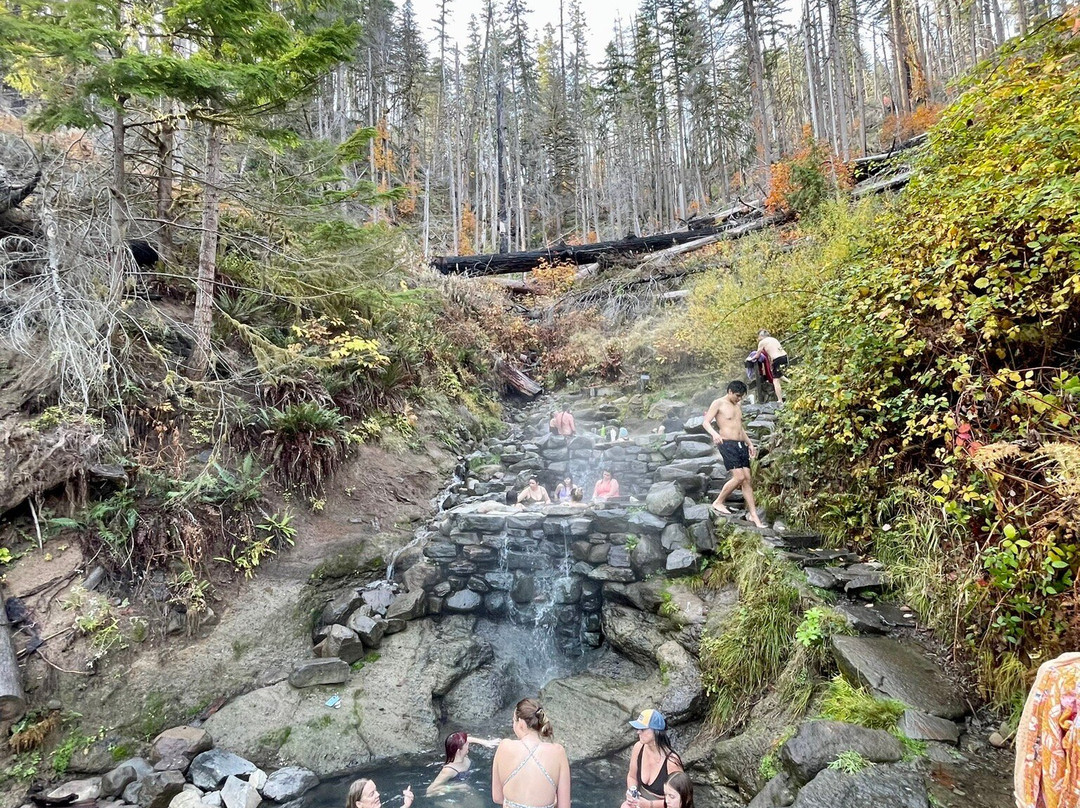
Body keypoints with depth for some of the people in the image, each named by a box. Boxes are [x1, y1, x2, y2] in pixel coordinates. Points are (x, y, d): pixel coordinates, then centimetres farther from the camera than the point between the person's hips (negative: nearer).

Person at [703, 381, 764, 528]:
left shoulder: (738, 407, 21)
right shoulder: (718, 404, -3)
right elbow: (706, 422, -11)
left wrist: (750, 443, 23)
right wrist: (714, 434, -30)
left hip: (741, 445, 7)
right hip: (727, 444, -7)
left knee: (747, 479, 2)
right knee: (739, 477, -17)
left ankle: (753, 515, 3)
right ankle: (718, 502, 0)